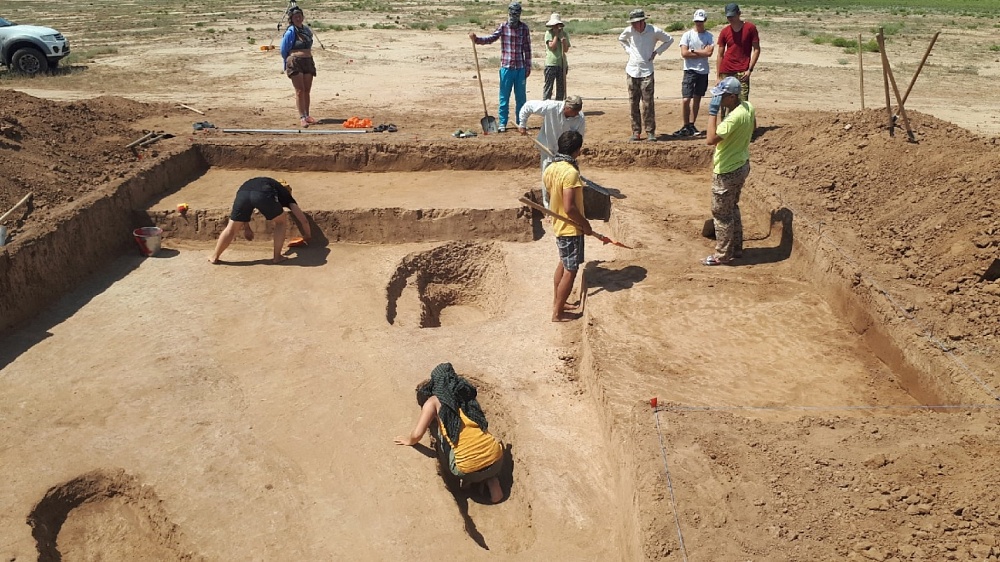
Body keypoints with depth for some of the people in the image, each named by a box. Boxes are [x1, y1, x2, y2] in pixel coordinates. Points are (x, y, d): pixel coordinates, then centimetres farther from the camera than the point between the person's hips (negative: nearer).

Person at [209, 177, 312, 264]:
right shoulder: (285, 194, 33)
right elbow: (303, 220, 30)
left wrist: (246, 228, 49)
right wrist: (308, 235, 46)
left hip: (243, 192, 4)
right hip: (263, 194, -4)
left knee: (232, 227, 20)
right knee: (281, 222, 23)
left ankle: (214, 257, 32)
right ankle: (277, 257, 23)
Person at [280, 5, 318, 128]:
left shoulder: (307, 29, 12)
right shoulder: (290, 32, -6)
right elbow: (283, 50, 0)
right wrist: (288, 63, 10)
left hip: (308, 62, 6)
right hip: (295, 62, -6)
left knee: (307, 90, 9)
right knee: (300, 90, -9)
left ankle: (307, 115, 18)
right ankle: (302, 118, -10)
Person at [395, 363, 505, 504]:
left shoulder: (434, 401, 2)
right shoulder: (466, 396, 16)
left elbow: (417, 435, -6)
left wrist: (409, 441, 17)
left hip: (470, 470, -4)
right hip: (496, 460, 4)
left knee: (438, 433, 18)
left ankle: (465, 481, 18)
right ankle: (493, 484, 19)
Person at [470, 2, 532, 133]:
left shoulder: (524, 28, 3)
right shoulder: (502, 27, 0)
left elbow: (527, 48, 5)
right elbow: (491, 38, -14)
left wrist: (528, 67, 3)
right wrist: (477, 39, -31)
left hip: (520, 68, 1)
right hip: (506, 67, -1)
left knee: (521, 96, 8)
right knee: (504, 96, 3)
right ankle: (502, 123, 10)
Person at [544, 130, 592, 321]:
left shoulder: (551, 168, 1)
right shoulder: (570, 172, -26)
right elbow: (569, 207, -28)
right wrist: (585, 224, -15)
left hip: (558, 225, 9)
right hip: (570, 228, -9)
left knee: (563, 263, 24)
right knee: (570, 270, 2)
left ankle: (556, 301, 36)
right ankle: (558, 313, 10)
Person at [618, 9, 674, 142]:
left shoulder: (654, 31, -8)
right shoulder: (629, 31, -1)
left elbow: (669, 40, 8)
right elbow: (621, 39, 23)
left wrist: (656, 52, 0)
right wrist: (628, 50, 9)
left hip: (646, 72, -3)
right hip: (632, 71, 3)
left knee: (648, 103, -6)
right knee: (633, 104, 5)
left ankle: (650, 132, 2)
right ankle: (636, 132, 13)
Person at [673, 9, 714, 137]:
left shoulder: (709, 36, 5)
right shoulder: (687, 35, -1)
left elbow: (709, 52, -10)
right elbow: (684, 53, -12)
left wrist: (693, 51, -11)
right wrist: (702, 53, -8)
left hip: (703, 71, 3)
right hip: (690, 70, -3)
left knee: (697, 98, 8)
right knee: (686, 99, -10)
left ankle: (691, 125, 16)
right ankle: (686, 126, 2)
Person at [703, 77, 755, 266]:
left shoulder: (734, 117, -29)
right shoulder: (748, 107, 0)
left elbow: (711, 139, -34)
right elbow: (753, 126, 20)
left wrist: (713, 112, -30)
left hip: (727, 172, -10)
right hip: (742, 165, 10)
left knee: (721, 214, 4)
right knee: (733, 208, 24)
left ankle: (722, 255, 15)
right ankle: (736, 248, 35)